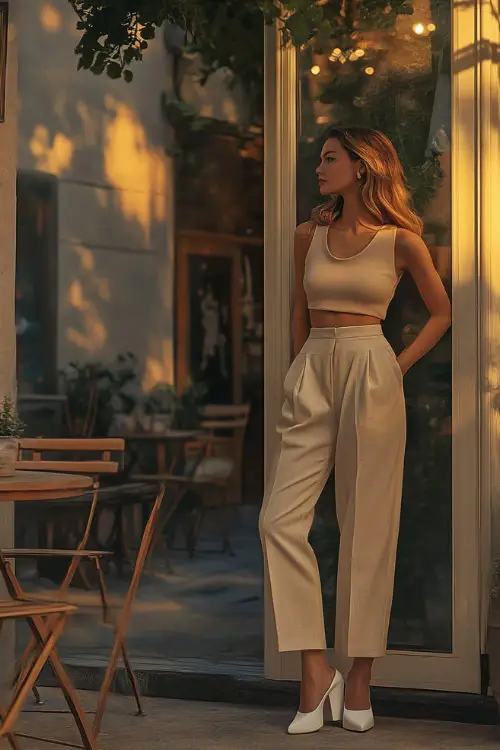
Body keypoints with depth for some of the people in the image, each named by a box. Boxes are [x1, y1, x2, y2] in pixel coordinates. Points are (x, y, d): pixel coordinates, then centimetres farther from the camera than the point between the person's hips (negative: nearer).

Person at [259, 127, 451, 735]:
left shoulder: (401, 241, 2)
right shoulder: (310, 235, 12)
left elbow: (441, 312, 12)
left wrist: (400, 366, 3)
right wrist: (303, 371, 15)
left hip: (370, 375, -4)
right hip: (311, 375, 4)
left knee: (367, 528, -2)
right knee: (280, 520, -9)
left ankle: (359, 680, 8)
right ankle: (315, 671, -2)